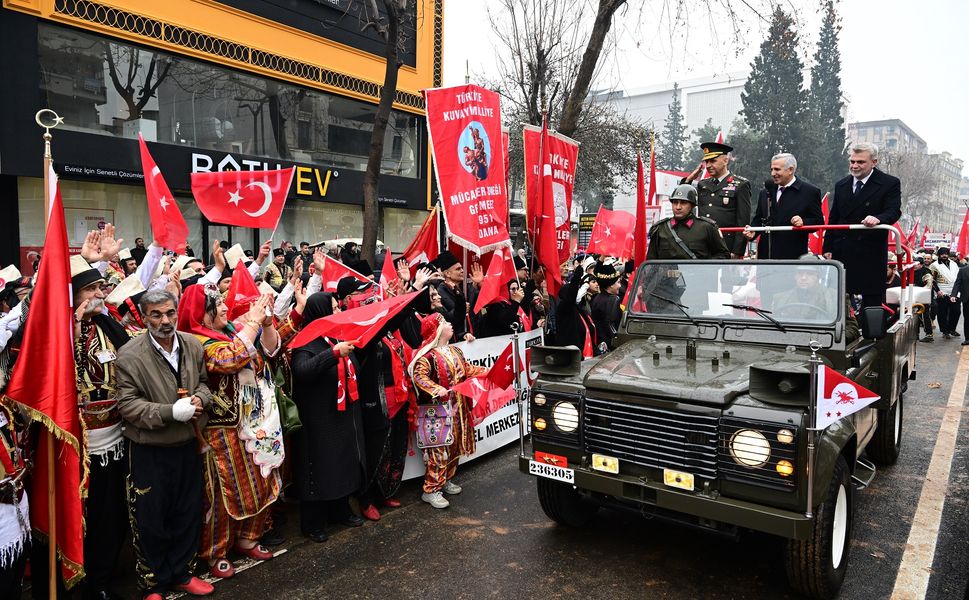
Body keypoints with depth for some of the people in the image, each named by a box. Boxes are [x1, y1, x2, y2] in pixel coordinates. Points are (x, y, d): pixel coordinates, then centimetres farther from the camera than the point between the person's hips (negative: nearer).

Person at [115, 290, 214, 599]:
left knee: (188, 513, 16)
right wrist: (170, 412, -25)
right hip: (149, 450, -4)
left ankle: (182, 573, 36)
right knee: (151, 519, 10)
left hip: (188, 445, 4)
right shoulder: (129, 355, -15)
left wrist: (201, 398, -10)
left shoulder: (193, 345, -1)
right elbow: (127, 404, -16)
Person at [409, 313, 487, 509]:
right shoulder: (428, 355, -15)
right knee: (440, 448, -6)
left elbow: (467, 369, 20)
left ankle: (446, 480, 31)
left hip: (458, 408, 8)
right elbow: (419, 376, -24)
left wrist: (487, 372, 13)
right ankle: (431, 490, 3)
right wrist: (436, 389, -36)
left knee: (454, 446, 15)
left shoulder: (454, 351, 12)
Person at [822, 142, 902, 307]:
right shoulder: (841, 185, 15)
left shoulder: (890, 184, 1)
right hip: (842, 252, 4)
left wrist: (878, 218, -34)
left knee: (872, 299, 0)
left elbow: (894, 211, -11)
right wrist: (827, 248, 9)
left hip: (871, 254, -4)